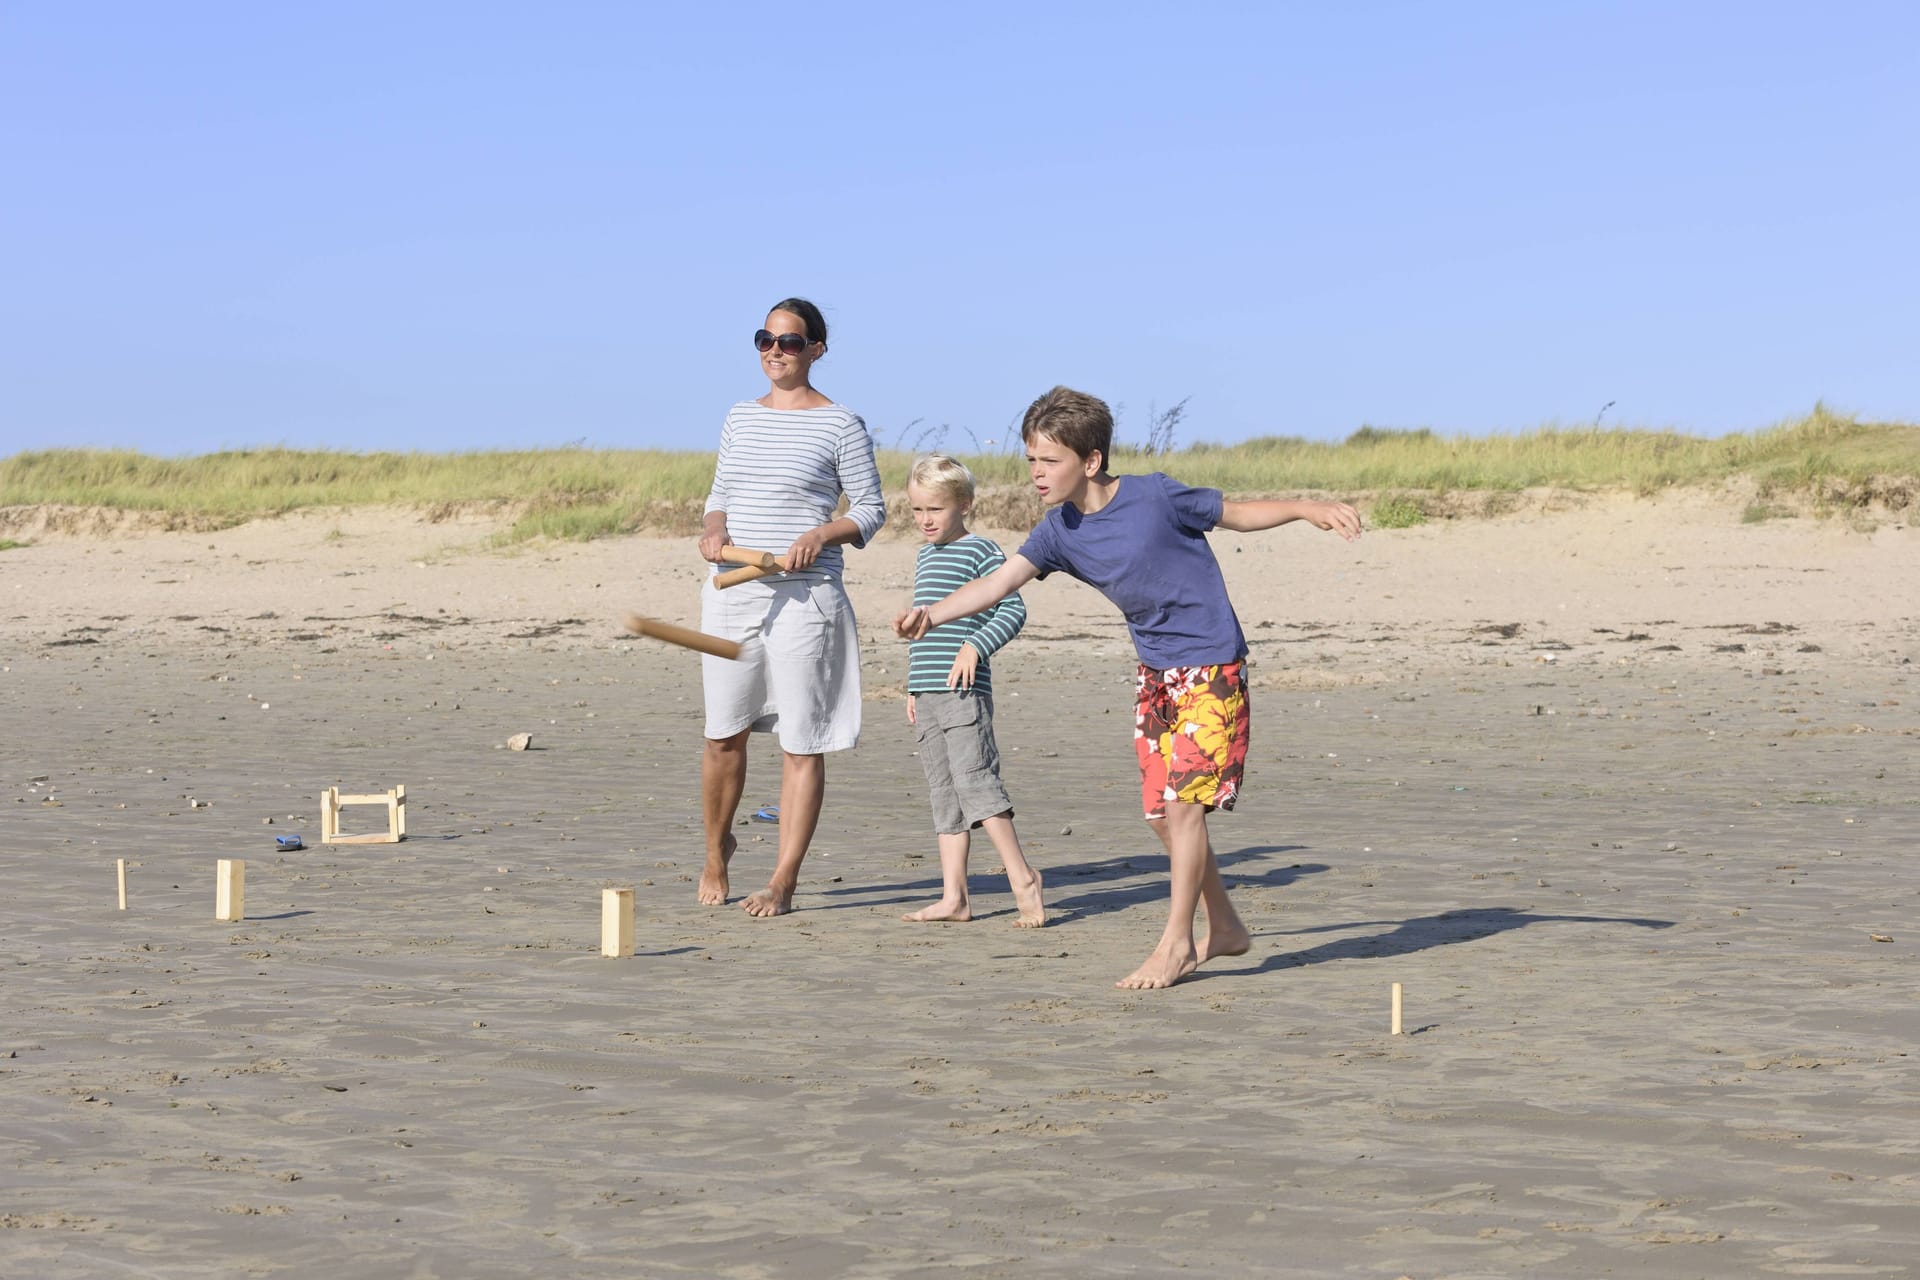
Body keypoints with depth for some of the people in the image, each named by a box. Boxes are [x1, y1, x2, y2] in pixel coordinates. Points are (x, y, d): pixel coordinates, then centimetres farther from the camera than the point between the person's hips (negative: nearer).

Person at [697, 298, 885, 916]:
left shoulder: (840, 425, -1)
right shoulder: (740, 418, 13)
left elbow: (870, 509, 1)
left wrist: (822, 534, -16)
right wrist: (714, 526, -1)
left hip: (805, 597, -4)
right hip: (731, 592, 4)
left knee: (801, 742, -2)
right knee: (723, 732, 7)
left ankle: (783, 881, 5)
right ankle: (716, 850, 30)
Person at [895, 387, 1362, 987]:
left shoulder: (1154, 495, -17)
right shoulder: (1060, 531, -3)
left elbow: (1235, 514, -2)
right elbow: (1001, 581, -13)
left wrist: (1306, 508, -11)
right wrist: (931, 613, -28)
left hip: (1211, 666, -7)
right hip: (1156, 672, 7)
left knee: (1183, 801, -11)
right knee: (1161, 810, 7)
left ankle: (1176, 944, -4)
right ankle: (1225, 927, 23)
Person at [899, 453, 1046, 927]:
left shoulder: (981, 551, -5)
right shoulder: (925, 557, 19)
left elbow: (1013, 609, -11)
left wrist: (975, 645, -23)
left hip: (964, 691, -8)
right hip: (927, 696, 8)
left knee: (974, 780, -15)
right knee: (943, 794, 7)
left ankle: (1022, 877, -8)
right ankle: (953, 897, 8)